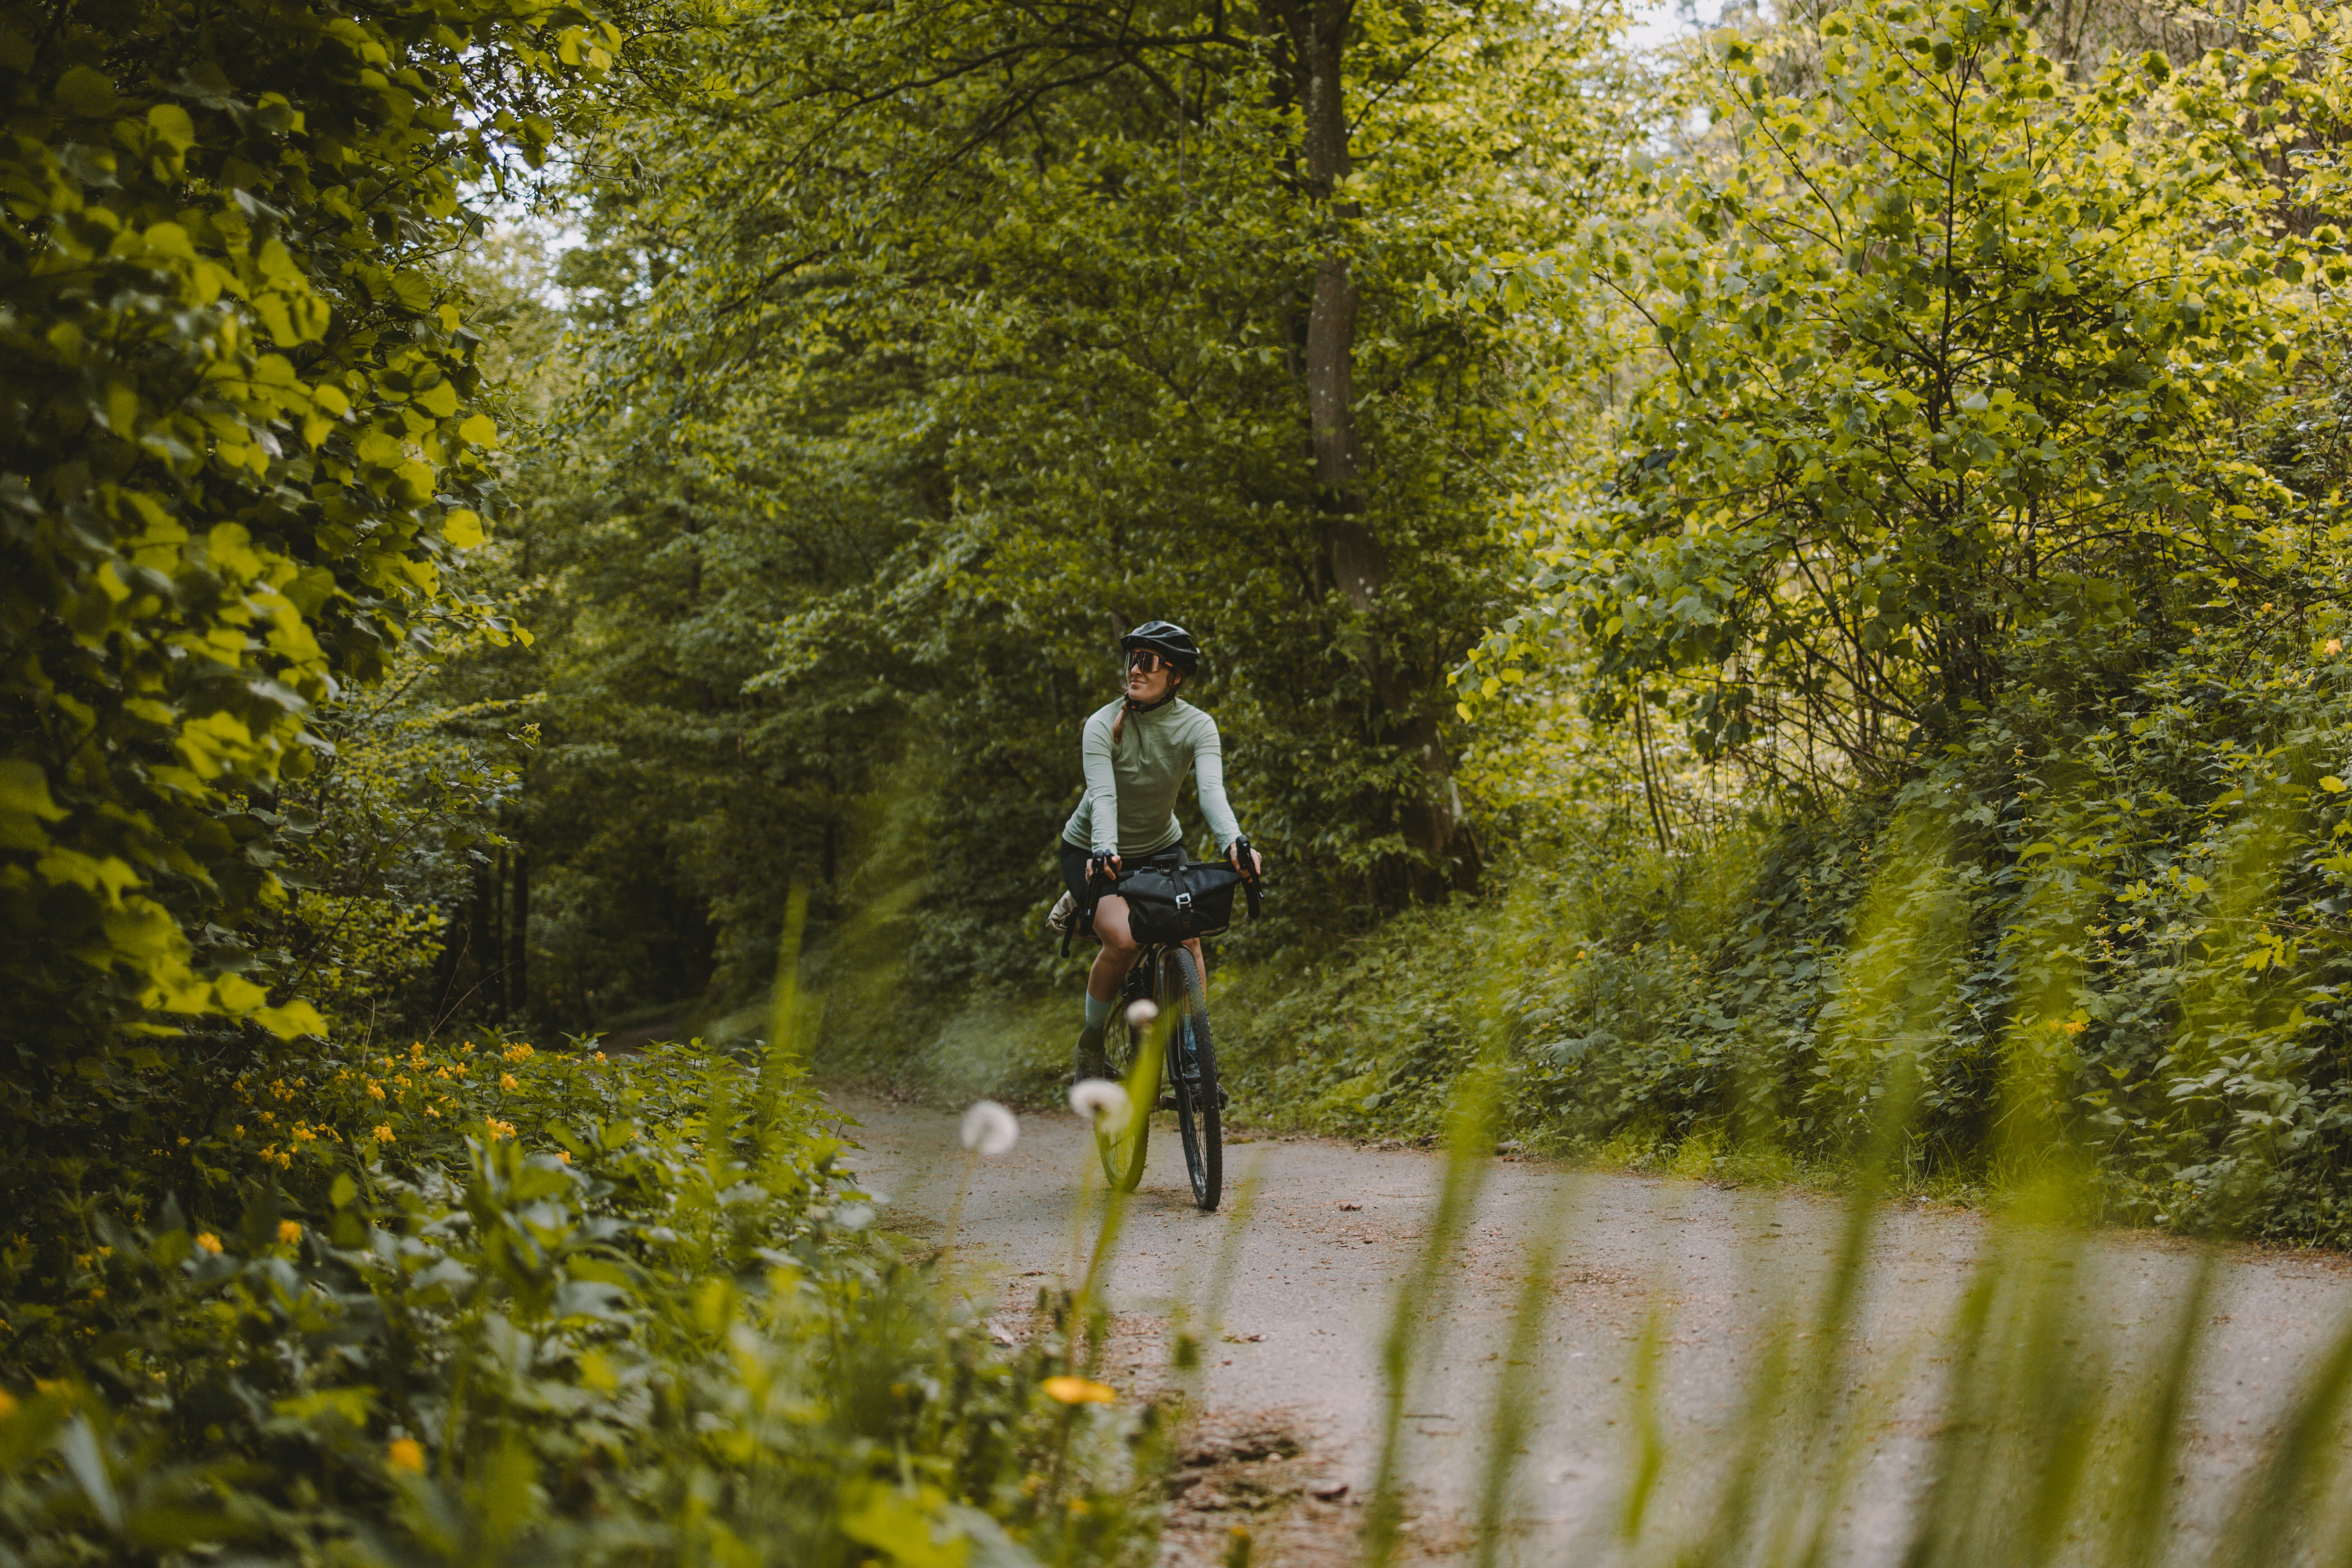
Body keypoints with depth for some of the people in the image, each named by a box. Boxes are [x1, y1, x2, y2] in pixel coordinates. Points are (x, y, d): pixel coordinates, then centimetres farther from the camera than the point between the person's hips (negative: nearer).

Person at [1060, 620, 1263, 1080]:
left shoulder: (1197, 726, -16)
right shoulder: (1103, 725, -21)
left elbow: (1212, 790, -32)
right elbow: (1103, 796, -35)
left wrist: (1234, 843, -52)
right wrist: (1104, 851, -54)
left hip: (1160, 847, 3)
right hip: (1094, 850, -3)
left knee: (1187, 938, -18)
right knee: (1123, 939, -27)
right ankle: (1091, 1042, -5)